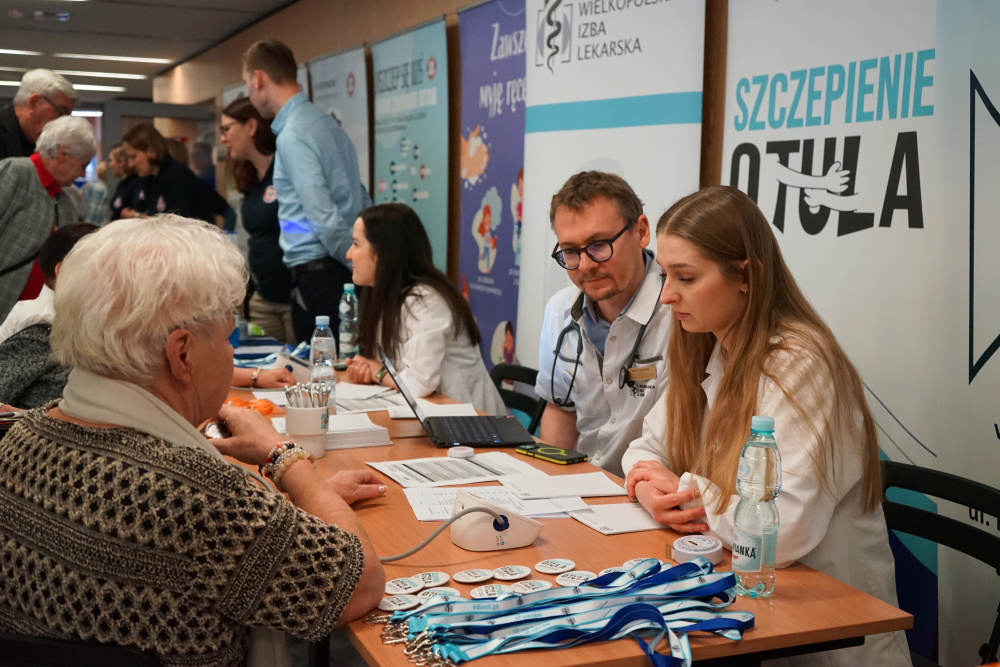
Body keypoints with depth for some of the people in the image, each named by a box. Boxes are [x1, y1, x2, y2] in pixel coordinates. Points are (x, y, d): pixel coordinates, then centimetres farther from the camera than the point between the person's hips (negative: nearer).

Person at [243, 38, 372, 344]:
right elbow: (362, 204, 16)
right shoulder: (326, 122, 14)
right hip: (339, 269, 9)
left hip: (318, 275, -9)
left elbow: (325, 219, -20)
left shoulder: (292, 135, -14)